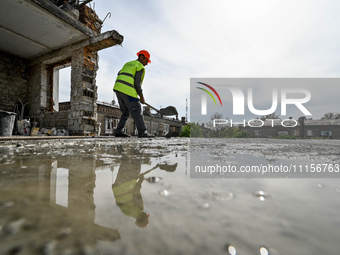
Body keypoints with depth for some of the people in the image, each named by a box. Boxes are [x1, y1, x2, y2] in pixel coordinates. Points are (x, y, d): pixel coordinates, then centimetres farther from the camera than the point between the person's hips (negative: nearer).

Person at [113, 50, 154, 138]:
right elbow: (137, 83, -10)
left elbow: (119, 74, 25)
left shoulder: (128, 64, 26)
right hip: (128, 91, -8)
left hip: (118, 89, 8)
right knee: (137, 112, -6)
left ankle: (119, 131, 10)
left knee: (125, 113, 14)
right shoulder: (140, 67, 0)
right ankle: (142, 132, -9)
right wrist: (141, 97, -3)